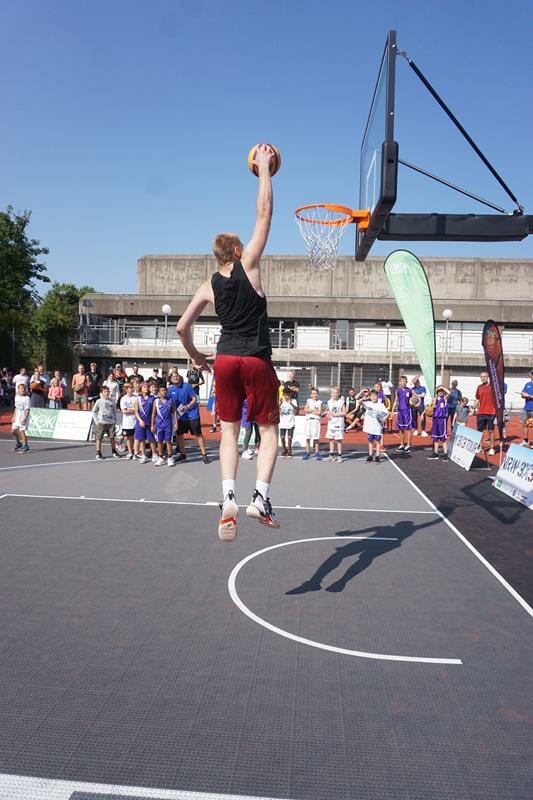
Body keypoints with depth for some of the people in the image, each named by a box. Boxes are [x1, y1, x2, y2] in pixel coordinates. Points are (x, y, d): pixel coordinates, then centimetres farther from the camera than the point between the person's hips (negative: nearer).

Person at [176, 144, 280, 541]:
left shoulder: (210, 285, 9)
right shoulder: (248, 265, -1)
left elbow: (182, 327, 10)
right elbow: (264, 211, 1)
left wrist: (195, 355, 26)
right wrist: (264, 167, 10)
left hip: (225, 360, 3)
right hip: (257, 361, -3)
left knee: (229, 430, 9)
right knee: (269, 430, 7)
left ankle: (228, 497, -8)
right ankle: (260, 497, -9)